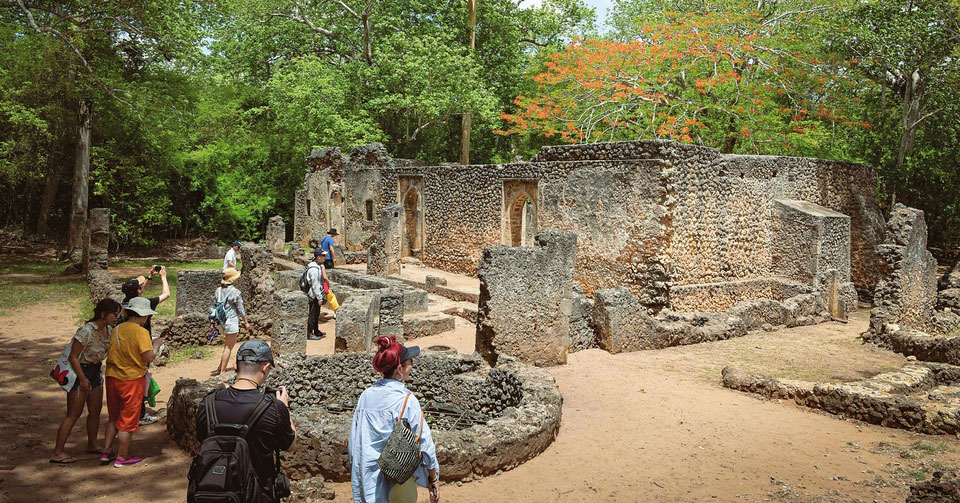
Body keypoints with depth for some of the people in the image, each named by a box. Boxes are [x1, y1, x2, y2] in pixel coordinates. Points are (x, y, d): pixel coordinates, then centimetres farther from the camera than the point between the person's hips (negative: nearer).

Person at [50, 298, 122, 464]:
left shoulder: (108, 330, 0)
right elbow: (73, 357, -20)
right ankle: (57, 453, 2)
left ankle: (92, 445, 29)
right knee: (74, 414, -5)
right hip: (80, 371, -8)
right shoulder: (86, 331, -23)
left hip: (95, 371, 8)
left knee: (95, 410, 14)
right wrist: (82, 379, -18)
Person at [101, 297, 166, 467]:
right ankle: (122, 457, 15)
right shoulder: (141, 332, -17)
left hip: (112, 377, 6)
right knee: (128, 420, 6)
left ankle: (106, 451, 24)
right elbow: (149, 357, -21)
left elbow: (110, 354, 12)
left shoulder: (116, 329, 3)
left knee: (114, 417, 22)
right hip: (132, 380, -6)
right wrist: (156, 344, -3)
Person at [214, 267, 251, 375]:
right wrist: (246, 322, 1)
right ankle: (222, 372, 4)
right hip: (232, 321, -8)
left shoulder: (218, 290, 4)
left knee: (229, 345, 22)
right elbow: (240, 309, -10)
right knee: (228, 347, 0)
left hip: (221, 320, 8)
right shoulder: (235, 292, -16)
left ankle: (220, 368, 22)